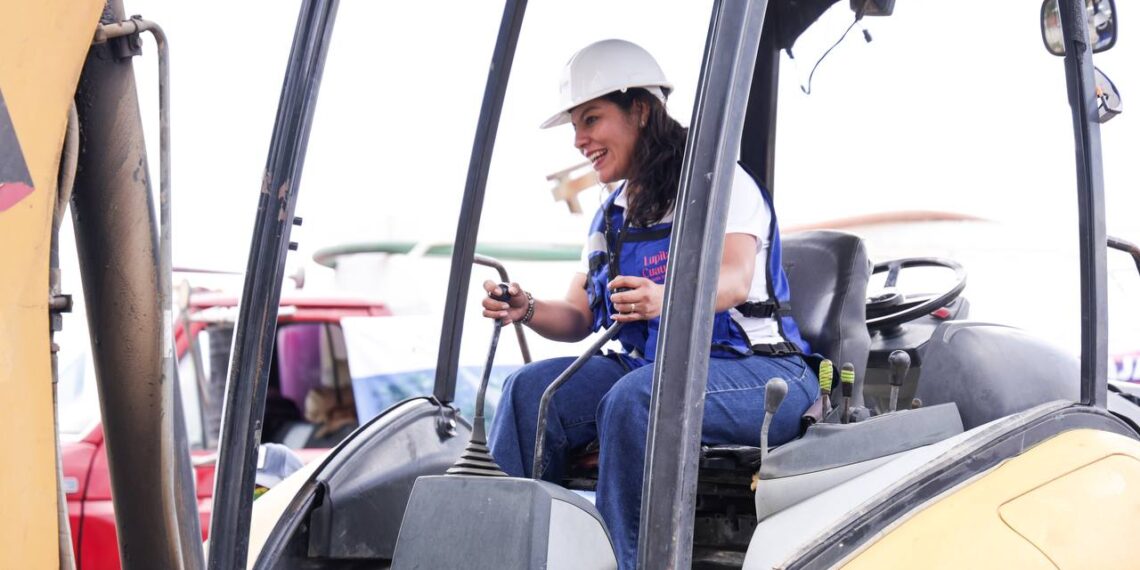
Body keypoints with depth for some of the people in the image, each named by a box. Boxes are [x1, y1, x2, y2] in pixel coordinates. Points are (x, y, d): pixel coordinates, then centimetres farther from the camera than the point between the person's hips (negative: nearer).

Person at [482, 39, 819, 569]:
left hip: (761, 374, -6)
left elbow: (734, 280, -21)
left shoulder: (720, 183, -4)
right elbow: (578, 318, 14)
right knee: (532, 388, -16)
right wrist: (528, 310, -8)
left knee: (633, 399, -35)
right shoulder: (610, 217, 18)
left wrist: (666, 298, -42)